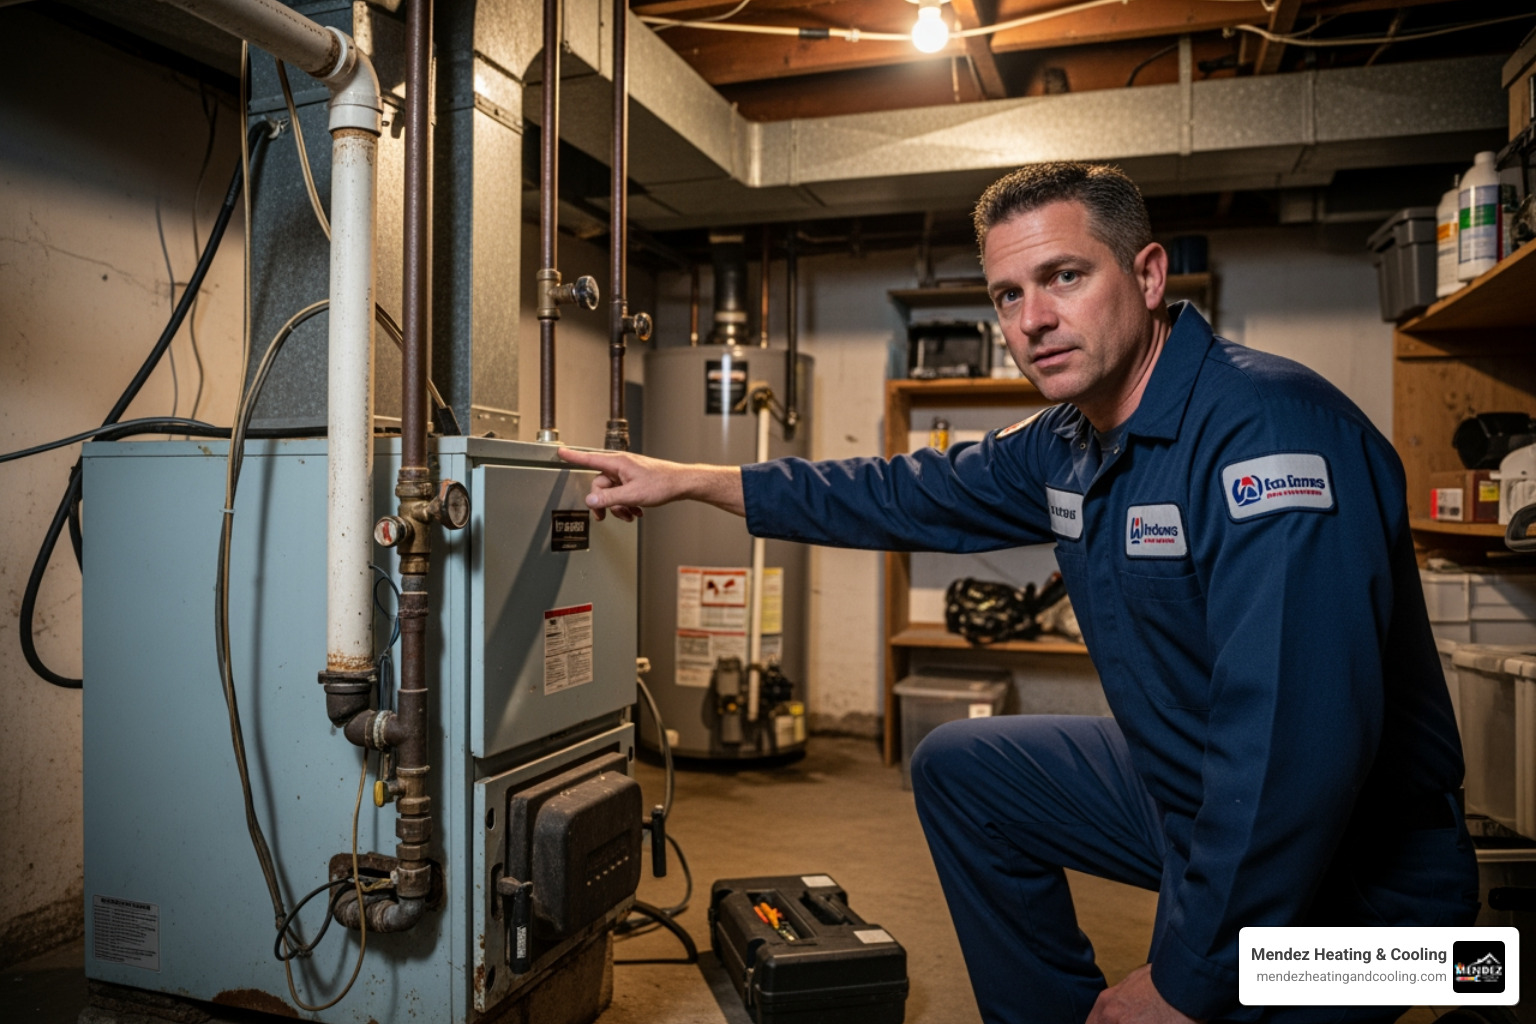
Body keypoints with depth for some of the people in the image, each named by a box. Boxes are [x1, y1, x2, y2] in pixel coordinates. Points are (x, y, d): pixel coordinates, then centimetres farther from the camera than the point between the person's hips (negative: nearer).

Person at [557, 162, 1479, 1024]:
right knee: (958, 768, 14)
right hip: (1183, 790, 8)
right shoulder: (1067, 446, -1)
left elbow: (1299, 743, -35)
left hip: (1347, 872, -8)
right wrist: (686, 480, 9)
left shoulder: (1268, 432, -29)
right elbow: (905, 495, 9)